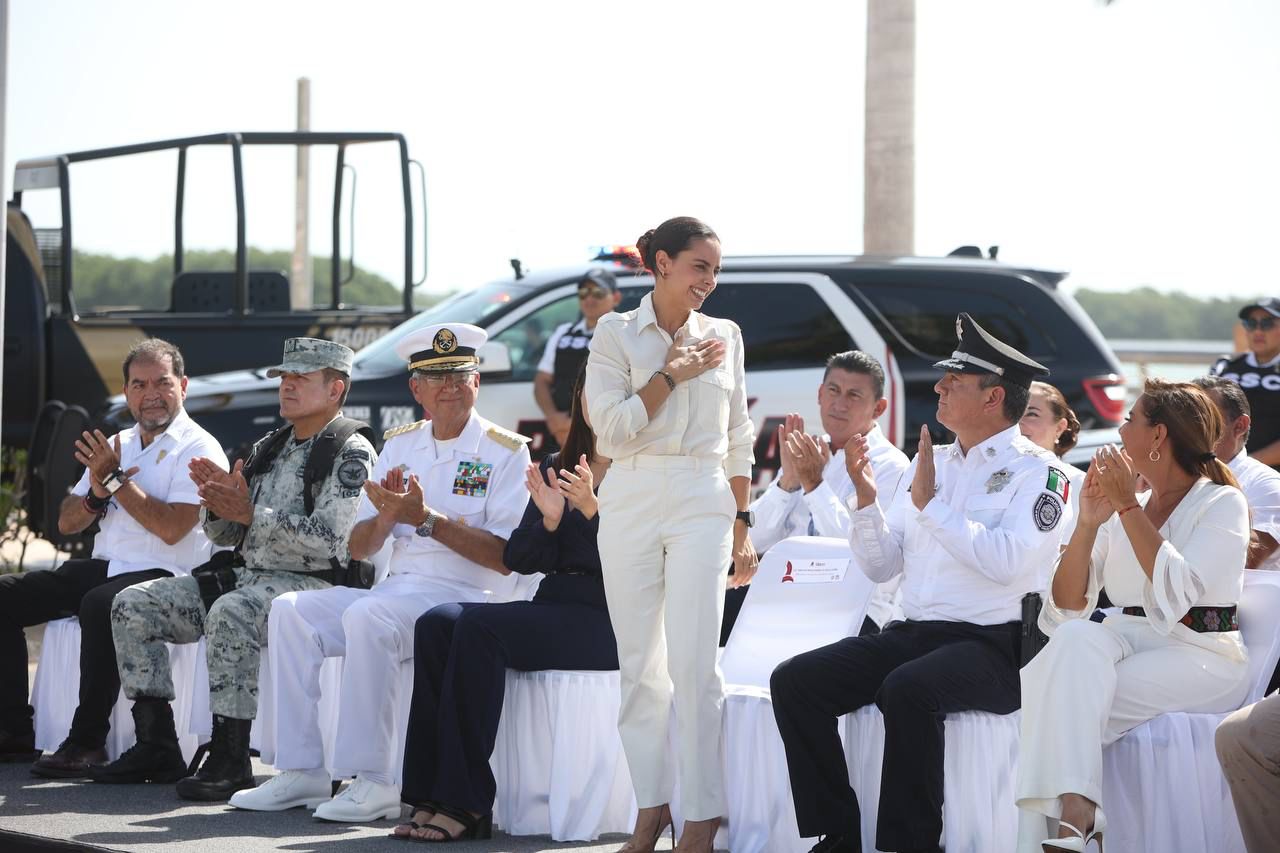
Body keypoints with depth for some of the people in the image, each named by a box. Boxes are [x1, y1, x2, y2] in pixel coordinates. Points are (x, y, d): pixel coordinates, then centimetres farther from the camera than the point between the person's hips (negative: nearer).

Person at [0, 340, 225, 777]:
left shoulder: (198, 449, -3)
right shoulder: (116, 446, 19)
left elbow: (171, 528, -18)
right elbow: (67, 523, 19)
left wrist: (115, 480, -11)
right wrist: (96, 494, -3)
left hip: (162, 575, -8)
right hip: (102, 568, 8)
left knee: (100, 605, -38)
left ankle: (87, 741, -30)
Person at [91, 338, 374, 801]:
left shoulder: (350, 454, -6)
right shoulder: (268, 449, 20)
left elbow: (328, 540, -19)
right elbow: (224, 534, 20)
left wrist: (250, 513, -18)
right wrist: (219, 500, -2)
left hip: (311, 583, -9)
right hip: (245, 575, 9)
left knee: (231, 613, -39)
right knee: (132, 605, -4)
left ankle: (230, 758, -32)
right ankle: (156, 746, -4)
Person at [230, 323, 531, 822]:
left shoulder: (505, 452, -1)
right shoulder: (399, 445, 17)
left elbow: (505, 556, -12)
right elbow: (359, 549, 14)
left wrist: (426, 519, -18)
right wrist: (386, 517, -9)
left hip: (467, 597, -7)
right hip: (397, 589, 7)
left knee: (367, 618, -33)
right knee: (291, 612, -13)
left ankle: (373, 781, -31)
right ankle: (302, 772, -13)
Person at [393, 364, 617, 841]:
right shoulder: (556, 467, 19)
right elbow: (516, 559, 12)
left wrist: (591, 508, -23)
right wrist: (549, 520, -5)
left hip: (606, 622, -6)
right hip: (552, 607, 6)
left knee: (479, 627, -28)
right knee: (438, 623, -19)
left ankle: (466, 804, -28)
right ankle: (433, 795, -25)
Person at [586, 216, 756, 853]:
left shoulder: (724, 337, 11)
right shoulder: (616, 334, 3)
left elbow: (738, 441, 15)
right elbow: (611, 431, -7)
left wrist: (741, 527, 11)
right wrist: (672, 375, -7)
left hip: (702, 506, 0)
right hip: (631, 506, 0)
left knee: (694, 663, -8)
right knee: (639, 664, 3)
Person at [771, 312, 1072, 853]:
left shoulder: (1035, 471, -2)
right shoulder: (930, 462, 18)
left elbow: (1007, 561, -19)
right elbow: (880, 566, 18)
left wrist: (931, 503, -15)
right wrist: (866, 499, 1)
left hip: (991, 646, -7)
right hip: (912, 633, 7)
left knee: (907, 689, -37)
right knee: (794, 682, -11)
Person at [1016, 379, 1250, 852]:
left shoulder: (1223, 503, 0)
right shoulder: (1121, 505, 16)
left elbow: (1176, 593, -18)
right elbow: (1067, 610, 7)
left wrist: (1128, 506, -14)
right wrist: (1088, 522, -5)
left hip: (1199, 656, -5)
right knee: (1077, 639, -31)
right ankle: (1075, 814, -40)